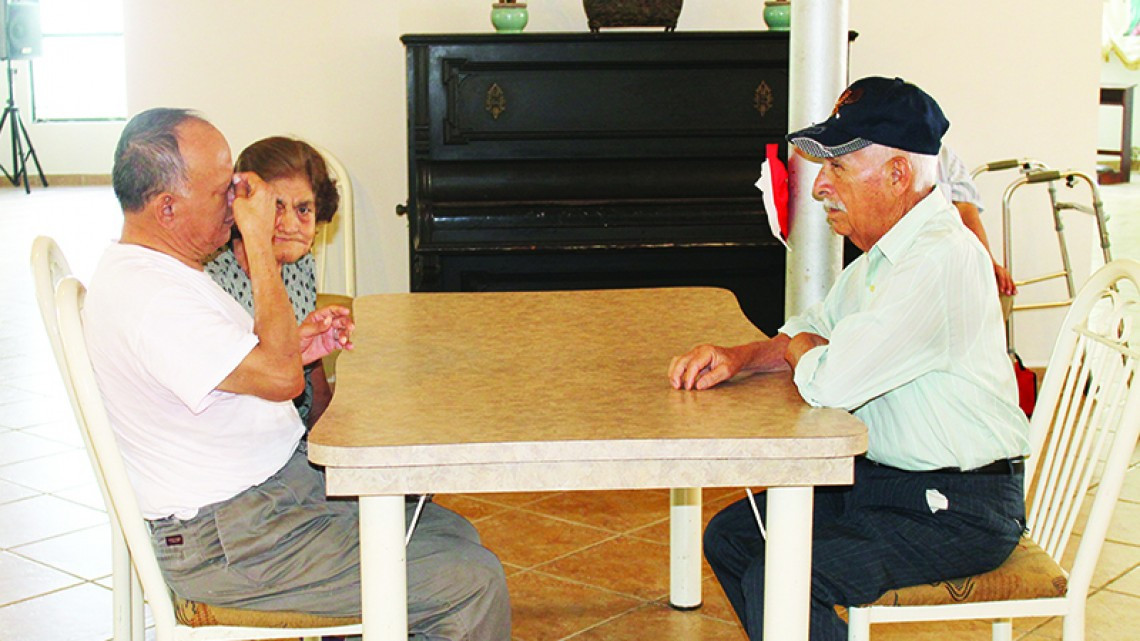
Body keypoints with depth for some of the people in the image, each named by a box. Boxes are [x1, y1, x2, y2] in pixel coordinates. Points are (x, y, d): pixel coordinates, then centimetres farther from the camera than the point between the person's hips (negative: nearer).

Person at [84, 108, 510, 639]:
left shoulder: (150, 269, 10)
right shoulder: (152, 299, -25)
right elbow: (279, 377, -28)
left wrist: (294, 350, 2)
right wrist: (258, 241, -22)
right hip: (225, 540, -11)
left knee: (455, 535, 14)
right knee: (475, 584, -14)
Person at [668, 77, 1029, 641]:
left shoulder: (940, 260, -24)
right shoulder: (887, 251, 10)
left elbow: (831, 382, -30)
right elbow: (812, 333, 23)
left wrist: (802, 353, -5)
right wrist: (738, 357, 1)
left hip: (957, 510, -10)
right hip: (880, 478, 10)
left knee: (776, 583, -23)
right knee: (730, 537, 10)